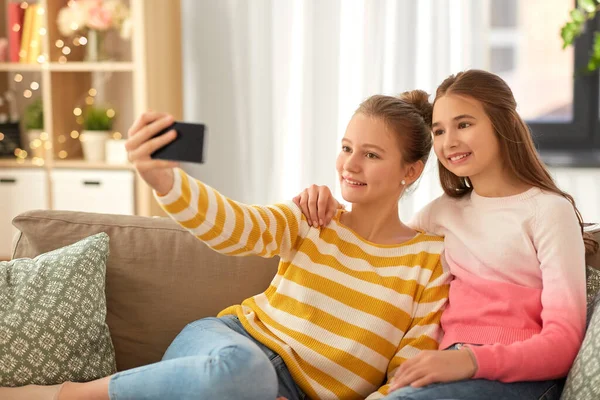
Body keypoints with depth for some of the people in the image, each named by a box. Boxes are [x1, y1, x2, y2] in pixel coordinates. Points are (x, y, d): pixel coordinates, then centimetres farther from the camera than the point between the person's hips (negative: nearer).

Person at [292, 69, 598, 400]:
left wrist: (473, 360, -25)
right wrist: (328, 212, 9)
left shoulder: (549, 210, 1)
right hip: (455, 369, 4)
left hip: (517, 373, -4)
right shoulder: (444, 212, 20)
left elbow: (563, 341, -7)